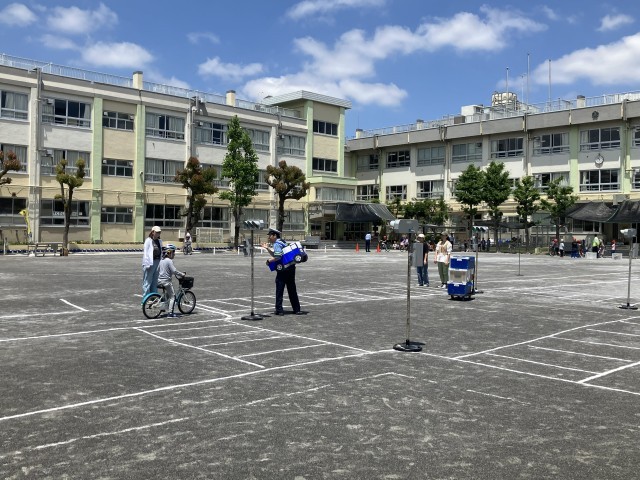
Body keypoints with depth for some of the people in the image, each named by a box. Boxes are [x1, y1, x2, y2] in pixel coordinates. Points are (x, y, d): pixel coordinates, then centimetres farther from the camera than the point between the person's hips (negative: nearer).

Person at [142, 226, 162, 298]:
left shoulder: (159, 241, 13)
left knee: (155, 282, 13)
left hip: (158, 262, 7)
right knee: (148, 282, -1)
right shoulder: (148, 240, -6)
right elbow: (146, 252, -9)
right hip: (151, 263, -7)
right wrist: (148, 264, -15)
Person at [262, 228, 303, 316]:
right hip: (290, 268, 9)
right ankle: (297, 309, 14)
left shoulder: (277, 244, -10)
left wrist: (269, 261, -9)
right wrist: (267, 248, 24)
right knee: (292, 290, 12)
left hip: (283, 269, -9)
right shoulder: (281, 242, 19)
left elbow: (277, 257, -22)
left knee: (279, 290, 0)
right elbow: (275, 254, 30)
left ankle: (279, 310, 2)